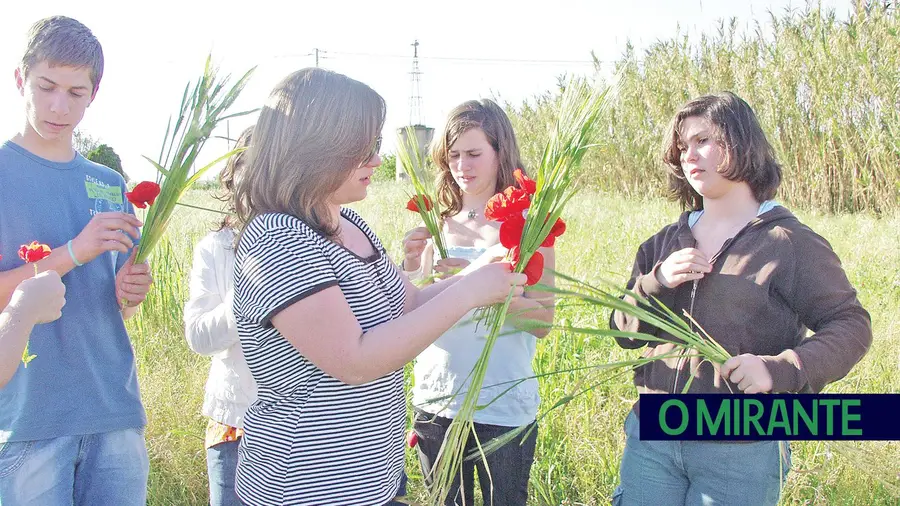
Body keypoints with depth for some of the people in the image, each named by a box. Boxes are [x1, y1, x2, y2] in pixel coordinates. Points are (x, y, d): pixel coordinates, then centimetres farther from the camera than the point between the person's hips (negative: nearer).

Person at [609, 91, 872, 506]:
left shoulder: (792, 244, -6)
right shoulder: (664, 244, 10)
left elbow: (851, 327, -10)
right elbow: (624, 331, 8)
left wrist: (779, 369, -25)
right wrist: (655, 282, -12)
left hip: (741, 454, -4)